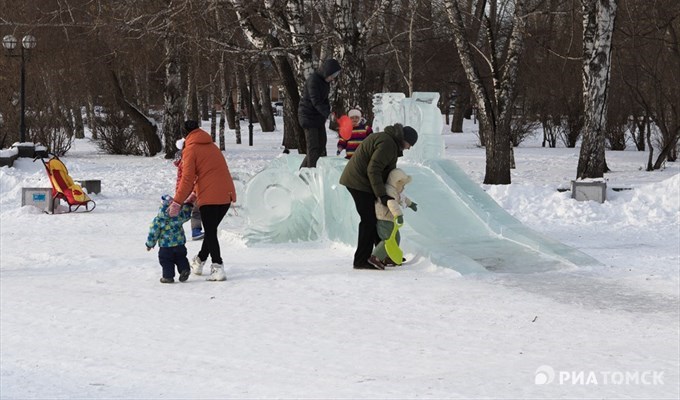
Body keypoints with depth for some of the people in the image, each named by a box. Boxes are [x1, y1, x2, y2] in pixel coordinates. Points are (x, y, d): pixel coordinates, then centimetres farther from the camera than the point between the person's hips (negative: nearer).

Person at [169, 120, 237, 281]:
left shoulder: (190, 149, -2)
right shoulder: (212, 146, 21)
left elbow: (187, 179, -9)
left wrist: (177, 202, -7)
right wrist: (195, 194, 28)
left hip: (209, 196, -7)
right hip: (226, 195, 7)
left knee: (210, 232, -2)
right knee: (211, 230, 18)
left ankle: (217, 266, -12)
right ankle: (199, 261, 31)